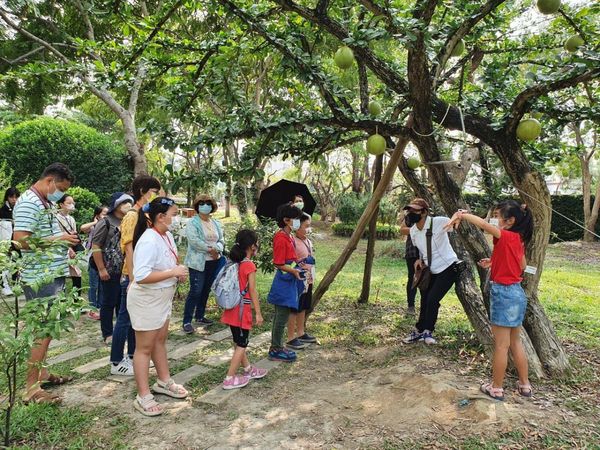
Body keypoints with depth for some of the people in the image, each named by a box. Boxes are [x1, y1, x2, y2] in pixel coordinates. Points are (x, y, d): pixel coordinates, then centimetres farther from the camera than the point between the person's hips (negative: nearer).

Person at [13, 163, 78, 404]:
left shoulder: (45, 203, 14)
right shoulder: (28, 203, -16)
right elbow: (21, 240, -24)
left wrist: (64, 244, 9)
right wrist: (58, 239, -19)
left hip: (52, 275, 10)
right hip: (40, 278, -10)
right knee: (42, 330, -5)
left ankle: (40, 372, 33)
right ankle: (31, 388, 4)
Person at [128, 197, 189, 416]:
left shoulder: (167, 235, 1)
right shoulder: (149, 241, -27)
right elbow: (141, 276, -33)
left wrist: (179, 272, -4)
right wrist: (173, 273, -28)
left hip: (162, 298, 9)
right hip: (146, 300, -9)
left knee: (160, 341, 22)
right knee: (144, 347, 4)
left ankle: (164, 382, 40)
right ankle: (143, 397, 19)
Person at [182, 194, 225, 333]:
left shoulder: (216, 223, 12)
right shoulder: (193, 223, -6)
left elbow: (221, 241, 9)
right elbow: (194, 241, -19)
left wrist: (216, 250, -12)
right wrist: (210, 249, -16)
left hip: (214, 262, 6)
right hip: (198, 262, -6)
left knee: (206, 291, 13)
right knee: (195, 291, -10)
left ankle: (200, 317, 27)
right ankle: (187, 321, -2)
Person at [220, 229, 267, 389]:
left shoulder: (234, 263, 5)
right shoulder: (249, 265, -17)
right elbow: (252, 291, -16)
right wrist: (258, 313, -10)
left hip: (232, 309, 8)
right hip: (242, 310, -8)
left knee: (239, 342, 18)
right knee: (241, 344, 3)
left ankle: (248, 369, 34)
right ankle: (230, 379, 5)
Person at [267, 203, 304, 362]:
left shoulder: (288, 237, 11)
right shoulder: (281, 238, -18)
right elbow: (279, 264, -19)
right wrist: (294, 271, -27)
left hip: (288, 281, 10)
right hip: (284, 281, -10)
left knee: (279, 316, 17)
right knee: (282, 317, -1)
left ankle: (276, 346, 27)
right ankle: (276, 350, 10)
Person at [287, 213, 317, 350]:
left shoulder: (308, 241, 10)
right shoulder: (293, 242, -20)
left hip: (308, 281, 9)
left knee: (303, 308, 18)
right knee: (294, 310, 1)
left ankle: (301, 333, 32)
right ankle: (291, 339, 11)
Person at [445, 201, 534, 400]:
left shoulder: (506, 237, -18)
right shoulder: (518, 239, 8)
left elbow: (483, 224, -34)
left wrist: (461, 215, -24)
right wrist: (495, 262, 15)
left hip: (504, 294, -9)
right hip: (516, 293, 9)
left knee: (501, 345, 3)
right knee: (515, 342, 19)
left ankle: (496, 388, 16)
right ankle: (524, 385, 30)